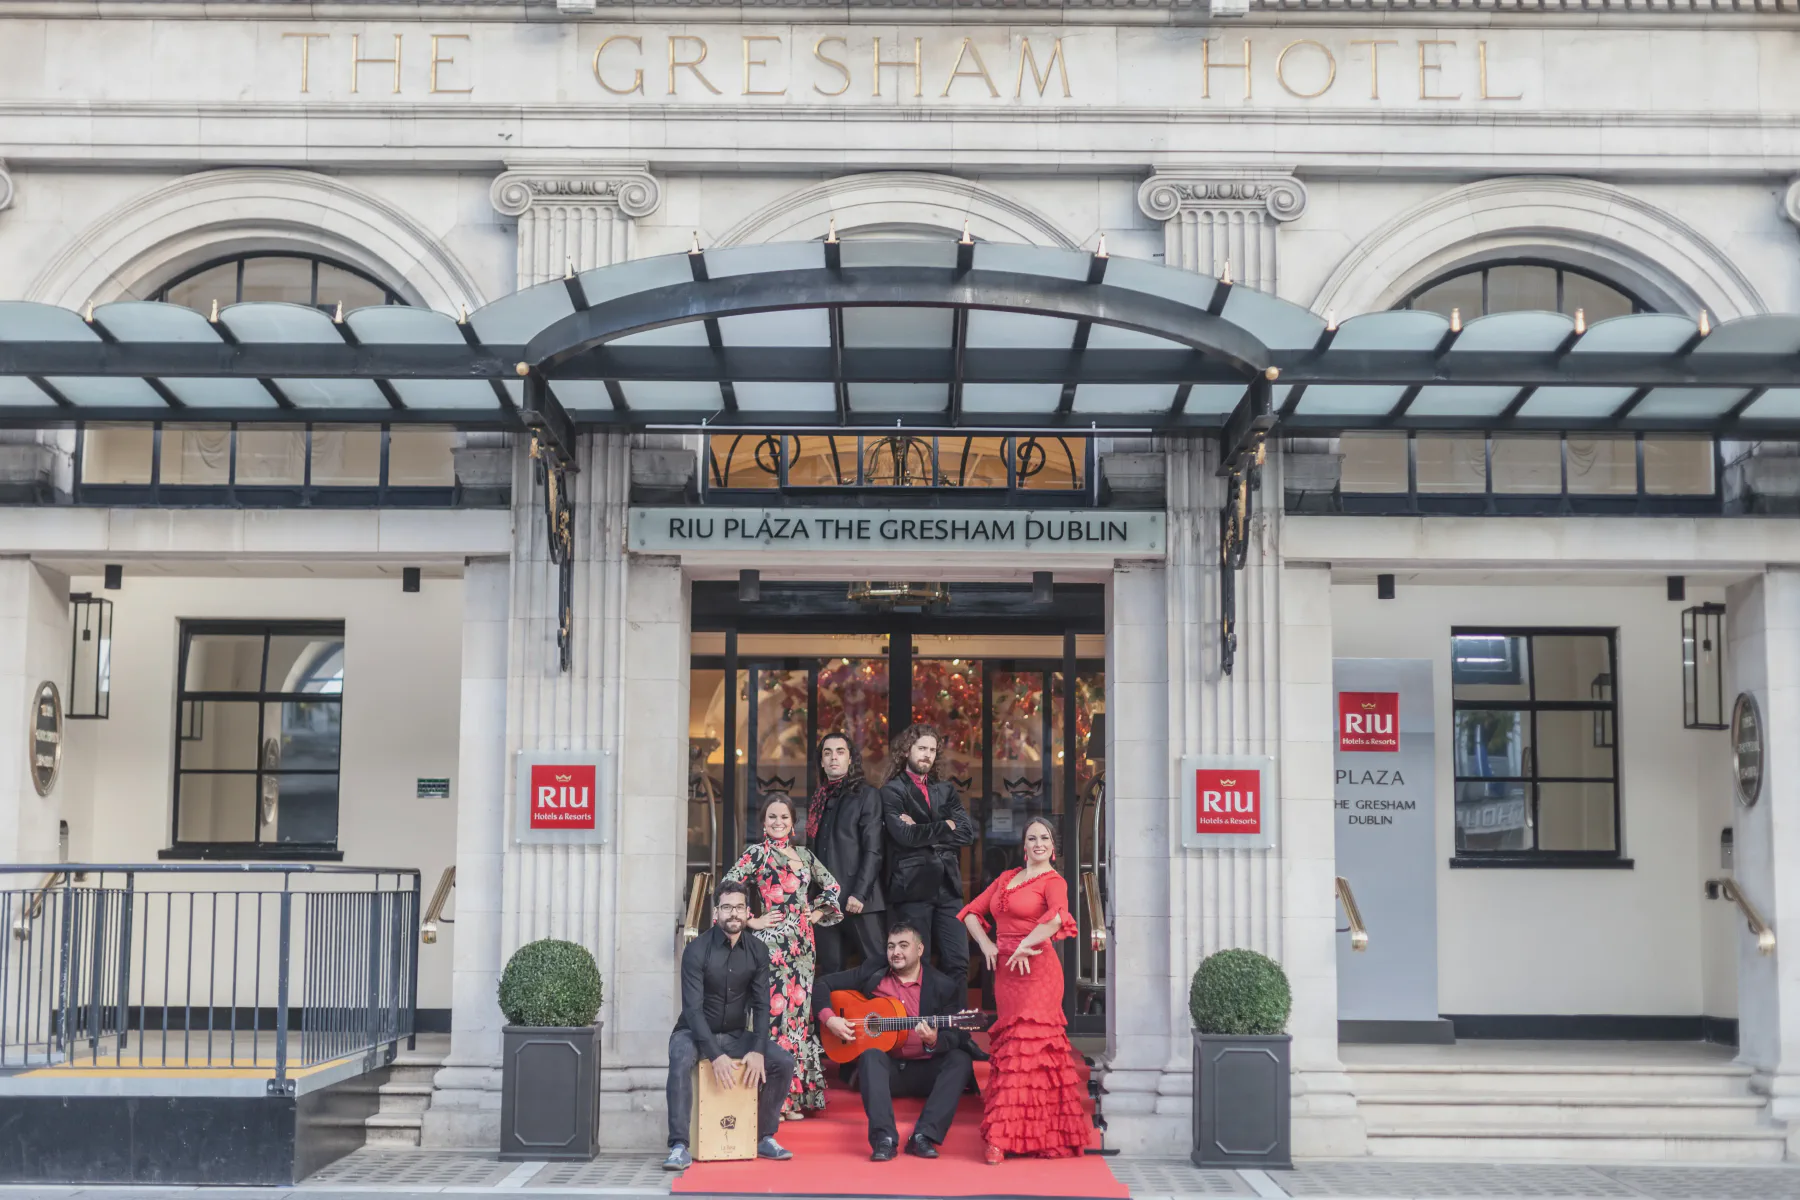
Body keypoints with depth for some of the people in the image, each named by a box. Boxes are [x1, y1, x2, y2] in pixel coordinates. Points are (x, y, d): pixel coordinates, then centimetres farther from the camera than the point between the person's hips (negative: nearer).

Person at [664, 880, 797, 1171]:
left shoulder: (758, 952, -1)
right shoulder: (697, 949, -15)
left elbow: (761, 1005, -4)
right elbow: (693, 1008, -21)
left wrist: (758, 1051, -20)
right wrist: (715, 1055, -31)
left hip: (736, 1036, 4)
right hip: (695, 1033, -4)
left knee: (783, 1062, -16)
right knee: (681, 1060, -36)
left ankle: (764, 1138, 1)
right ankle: (679, 1147, -33)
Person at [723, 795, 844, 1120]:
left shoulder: (804, 856, 15)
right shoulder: (757, 852, -2)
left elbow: (831, 885, 29)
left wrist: (819, 912, 15)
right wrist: (752, 921, -9)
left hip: (802, 944, 6)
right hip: (773, 943, -6)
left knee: (799, 1011, 6)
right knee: (775, 1010, -11)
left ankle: (793, 1098, 13)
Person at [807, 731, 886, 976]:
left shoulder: (866, 795, 1)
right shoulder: (818, 801, 18)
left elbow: (873, 850, -7)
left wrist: (859, 894, -16)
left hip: (859, 900, -5)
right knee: (831, 972, 5)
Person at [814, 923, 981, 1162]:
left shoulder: (944, 987, -1)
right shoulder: (872, 974, 4)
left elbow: (954, 1038, -7)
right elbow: (823, 985, 6)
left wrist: (934, 1041, -29)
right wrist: (829, 1018, -11)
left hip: (925, 1072, 0)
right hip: (884, 1067, 0)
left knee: (960, 1060, -26)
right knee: (871, 1054, -31)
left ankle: (924, 1137, -33)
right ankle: (884, 1139, -42)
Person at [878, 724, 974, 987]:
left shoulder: (946, 790, 18)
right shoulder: (892, 791, 2)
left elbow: (967, 832, 4)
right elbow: (905, 835, -14)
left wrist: (922, 831, -6)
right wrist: (945, 826, -3)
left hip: (947, 886, 4)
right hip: (912, 887, -4)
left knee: (957, 963, -1)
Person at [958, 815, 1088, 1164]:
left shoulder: (1052, 881, -1)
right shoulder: (1006, 878, 18)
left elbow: (1058, 916, -22)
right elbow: (971, 912, 20)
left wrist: (1025, 946, -22)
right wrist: (985, 943, 4)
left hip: (1035, 970, -6)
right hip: (1005, 971, 6)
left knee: (1025, 1044, -9)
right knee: (1010, 1045, 7)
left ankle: (1003, 1136, -11)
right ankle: (1016, 1132, 12)